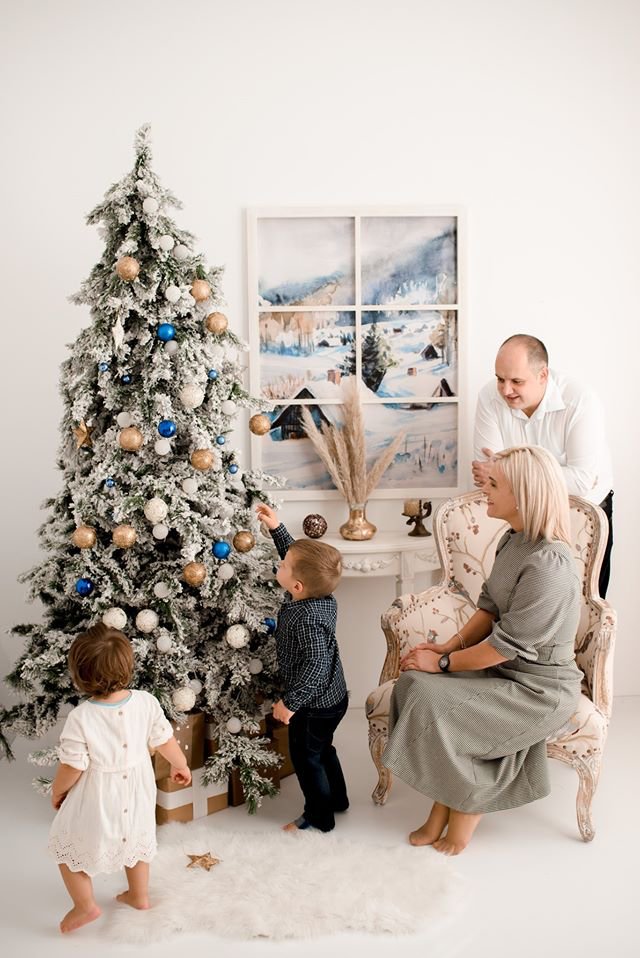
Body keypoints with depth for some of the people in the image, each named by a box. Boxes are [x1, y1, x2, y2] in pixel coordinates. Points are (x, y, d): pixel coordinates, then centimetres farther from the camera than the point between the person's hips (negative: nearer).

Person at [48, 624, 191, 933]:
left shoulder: (80, 718, -30)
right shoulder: (146, 702, -19)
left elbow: (72, 768, -20)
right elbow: (165, 740, -5)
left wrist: (57, 791, 2)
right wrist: (181, 766, 15)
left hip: (97, 801, -4)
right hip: (137, 794, 4)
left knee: (66, 845, 22)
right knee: (135, 839, 30)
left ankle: (85, 905, 28)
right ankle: (139, 895, 46)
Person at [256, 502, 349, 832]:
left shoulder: (307, 620, -35)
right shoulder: (319, 595, -9)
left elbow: (315, 666, -37)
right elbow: (297, 557, 8)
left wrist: (290, 702, -30)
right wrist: (276, 528, 6)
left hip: (314, 705, -9)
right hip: (332, 698, 9)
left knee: (305, 756, 12)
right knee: (322, 749, 28)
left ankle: (319, 816, 30)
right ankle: (337, 799, 47)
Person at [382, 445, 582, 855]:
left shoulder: (549, 564, -27)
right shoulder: (512, 541, 3)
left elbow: (507, 644, -25)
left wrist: (443, 662, -16)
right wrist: (451, 645, -4)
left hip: (539, 690, -8)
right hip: (504, 668, 9)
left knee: (433, 702, -21)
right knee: (414, 679, -12)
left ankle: (466, 805, 7)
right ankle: (444, 804, 2)